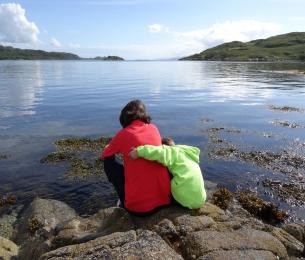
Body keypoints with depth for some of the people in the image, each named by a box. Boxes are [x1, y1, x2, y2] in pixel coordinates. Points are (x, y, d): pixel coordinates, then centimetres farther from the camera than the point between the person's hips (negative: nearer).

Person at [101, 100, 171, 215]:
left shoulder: (123, 134, -5)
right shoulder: (154, 128, 5)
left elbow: (104, 155, 14)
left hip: (137, 206, -3)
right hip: (164, 198, 4)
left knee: (109, 161, 14)